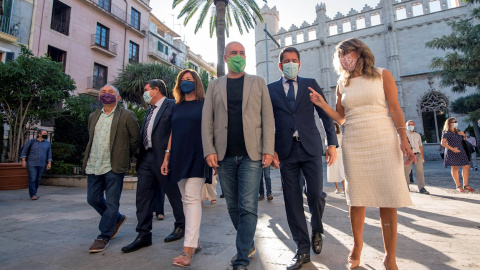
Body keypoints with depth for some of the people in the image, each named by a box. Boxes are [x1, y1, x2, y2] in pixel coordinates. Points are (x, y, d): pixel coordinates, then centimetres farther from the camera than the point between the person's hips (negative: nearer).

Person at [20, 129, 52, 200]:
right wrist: (23, 160, -6)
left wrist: (49, 163, 3)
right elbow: (24, 150, 3)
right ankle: (32, 195, -5)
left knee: (38, 180, 5)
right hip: (31, 164, -3)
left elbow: (49, 154, 11)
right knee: (32, 179, -9)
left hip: (41, 165, 3)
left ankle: (34, 194, 16)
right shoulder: (32, 141, 2)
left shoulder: (47, 143, 10)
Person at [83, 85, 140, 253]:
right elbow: (91, 139, 24)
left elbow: (135, 139, -1)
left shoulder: (126, 116, -4)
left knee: (112, 203, 0)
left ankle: (104, 237, 14)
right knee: (93, 199, 13)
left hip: (114, 166, -6)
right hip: (94, 165, 6)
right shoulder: (93, 116, 14)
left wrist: (124, 156, 4)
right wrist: (90, 157, 17)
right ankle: (117, 219, 34)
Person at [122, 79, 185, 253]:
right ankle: (143, 235, 17)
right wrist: (139, 156, 12)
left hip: (162, 157, -8)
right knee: (143, 196, 7)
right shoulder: (150, 109, 20)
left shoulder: (171, 106, -6)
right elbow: (143, 134, 19)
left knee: (174, 194, 7)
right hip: (146, 157, 8)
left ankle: (181, 227, 26)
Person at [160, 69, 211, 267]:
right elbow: (172, 133, 17)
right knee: (186, 199, 8)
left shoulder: (205, 105, 5)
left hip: (197, 156, -5)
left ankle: (188, 249, -8)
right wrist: (167, 156, 10)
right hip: (179, 158, 5)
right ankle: (196, 242, 19)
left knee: (192, 198, -11)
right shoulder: (176, 107, 17)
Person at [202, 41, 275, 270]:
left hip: (251, 153, -2)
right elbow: (207, 120, 6)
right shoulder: (214, 85, 12)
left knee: (248, 207, -4)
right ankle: (248, 245, 34)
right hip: (224, 156, 3)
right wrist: (209, 150, -5)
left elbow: (267, 117, 2)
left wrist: (268, 149, -7)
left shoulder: (258, 82, 9)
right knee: (233, 206, 12)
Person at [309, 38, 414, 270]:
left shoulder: (382, 75, 6)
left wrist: (404, 140, -8)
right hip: (353, 144, 2)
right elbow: (341, 118, 10)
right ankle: (357, 244, 25)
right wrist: (323, 105, -4)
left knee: (388, 199, -3)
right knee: (356, 198, 5)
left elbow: (395, 109, 1)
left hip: (383, 141, -2)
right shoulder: (342, 84, 12)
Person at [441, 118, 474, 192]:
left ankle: (466, 185, 10)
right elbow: (443, 143, -15)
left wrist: (463, 135, 5)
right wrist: (452, 149, -19)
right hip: (452, 152, -6)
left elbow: (463, 140, 25)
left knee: (466, 166, 0)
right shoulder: (446, 133, -7)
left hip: (460, 151, 7)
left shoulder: (458, 131, 14)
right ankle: (458, 186, 7)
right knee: (455, 168, 0)